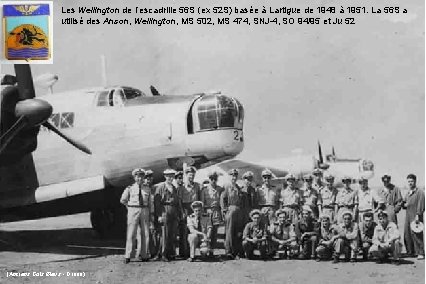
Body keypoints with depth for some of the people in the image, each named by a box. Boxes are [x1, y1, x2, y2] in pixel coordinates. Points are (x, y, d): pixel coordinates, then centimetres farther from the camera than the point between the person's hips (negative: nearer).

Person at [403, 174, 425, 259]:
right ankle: (410, 251, 15)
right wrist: (404, 204, 6)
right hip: (408, 216, 8)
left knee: (416, 235, -11)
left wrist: (418, 215, -18)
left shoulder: (420, 192, -4)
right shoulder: (408, 193, 20)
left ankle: (421, 253, -8)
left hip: (416, 217, -7)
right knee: (407, 234, 5)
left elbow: (421, 205, -11)